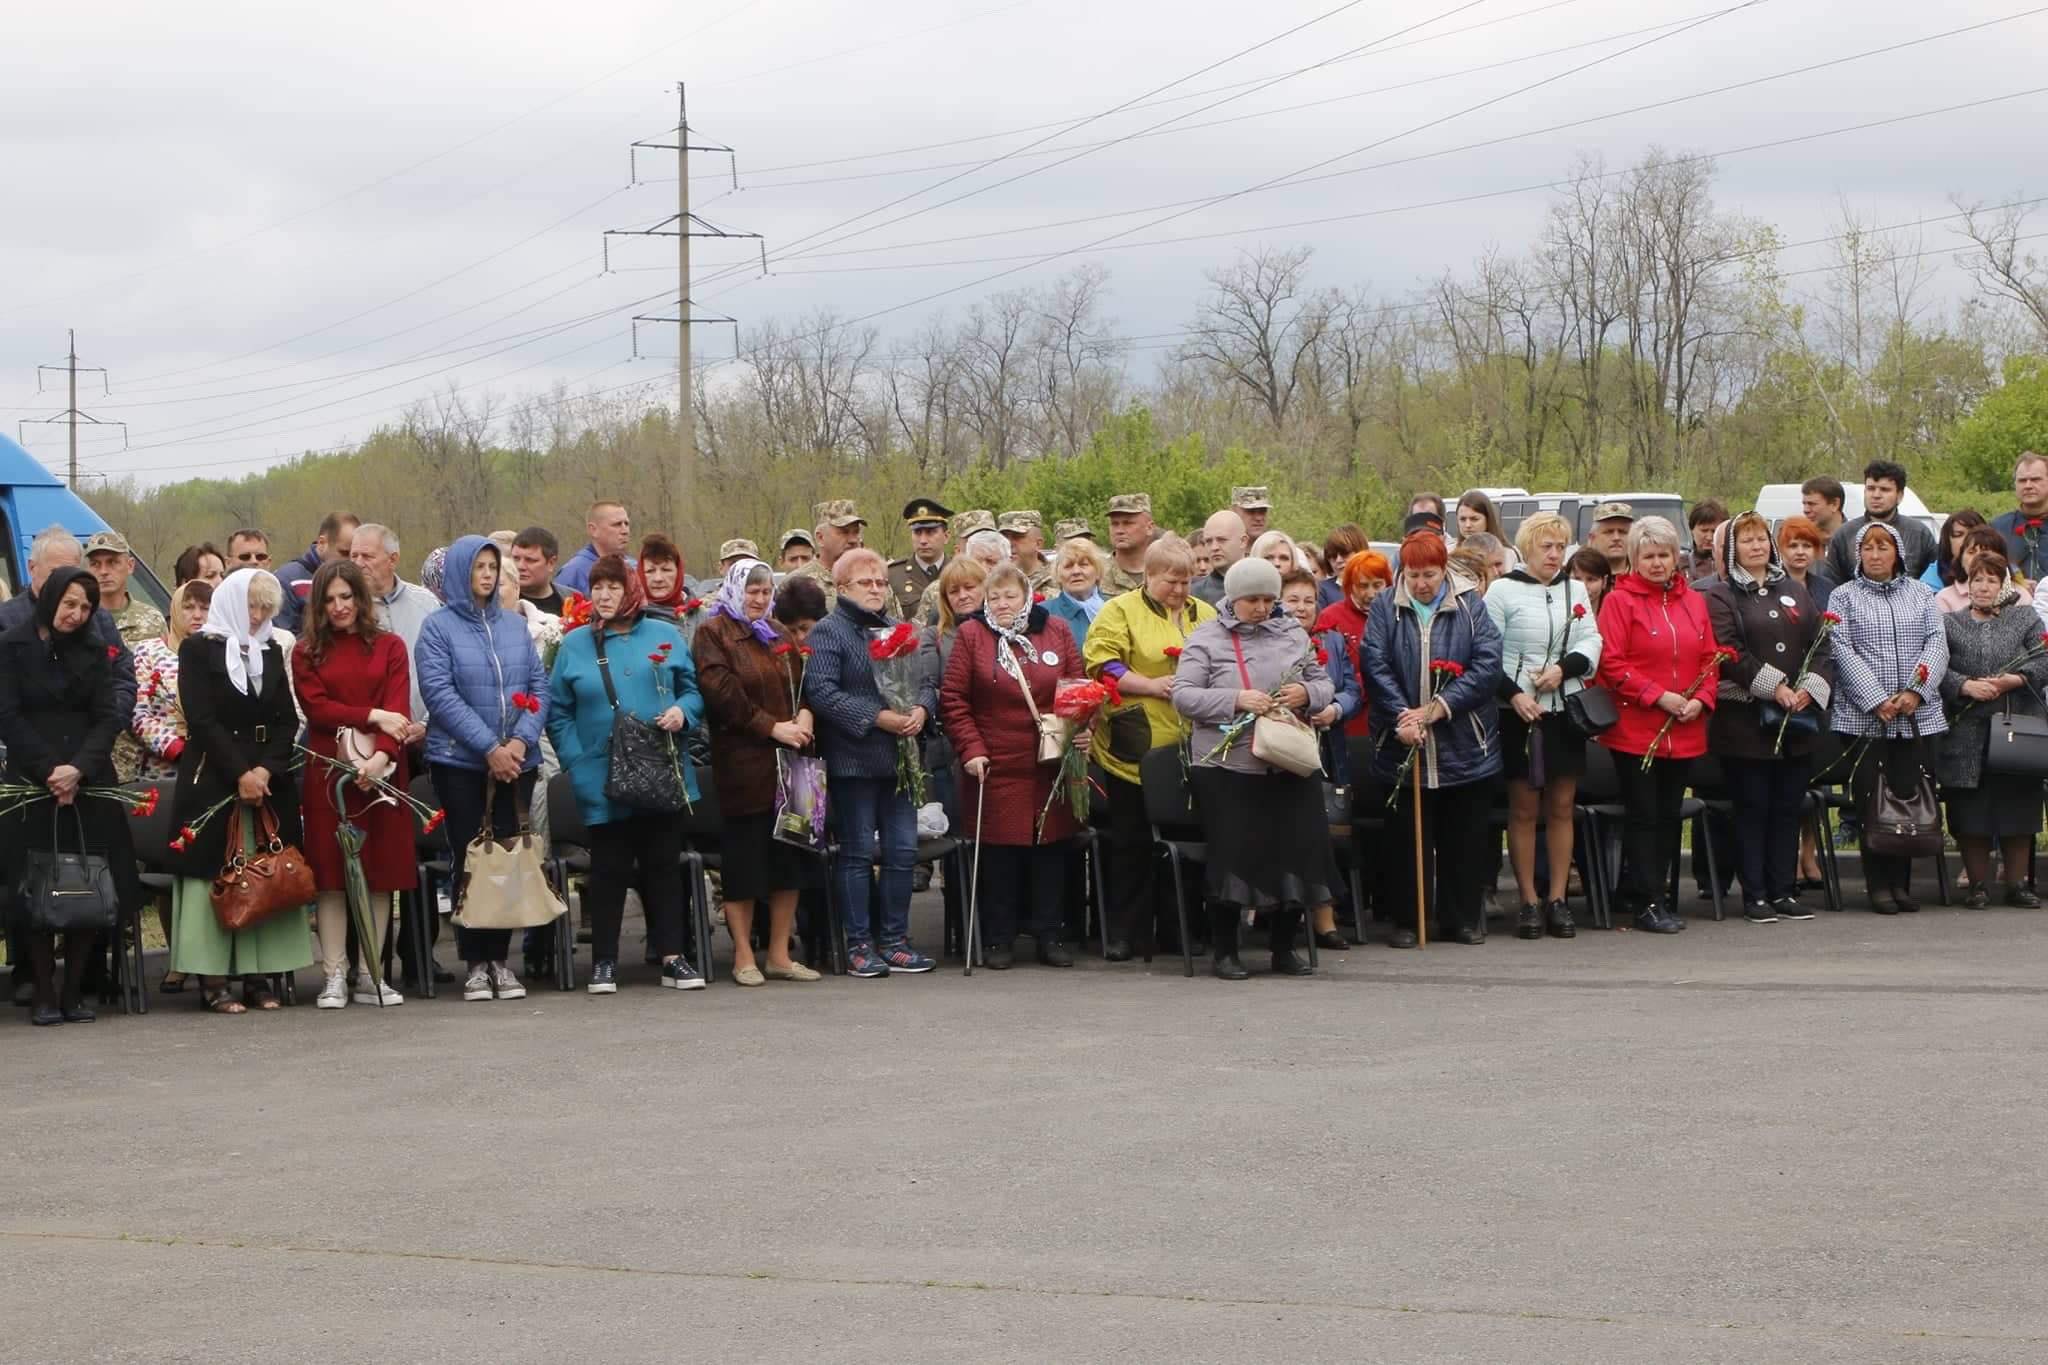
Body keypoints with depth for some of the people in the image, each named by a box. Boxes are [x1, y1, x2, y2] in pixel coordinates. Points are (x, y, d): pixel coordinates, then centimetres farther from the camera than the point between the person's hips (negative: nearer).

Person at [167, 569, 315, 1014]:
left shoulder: (272, 652, 15)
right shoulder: (198, 649, 1)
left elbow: (287, 720, 8)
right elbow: (201, 719, -8)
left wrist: (265, 770, -8)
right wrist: (239, 774, -15)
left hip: (270, 780, 5)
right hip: (213, 779, -5)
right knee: (216, 876, -6)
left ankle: (259, 977, 2)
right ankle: (212, 982, -6)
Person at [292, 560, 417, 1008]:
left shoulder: (389, 647, 8)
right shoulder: (307, 652, 7)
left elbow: (398, 710, -3)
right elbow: (316, 707, -3)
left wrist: (381, 756, -18)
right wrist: (373, 716, -12)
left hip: (380, 770, 1)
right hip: (327, 770, -1)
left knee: (380, 872, 2)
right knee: (331, 874, -2)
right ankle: (334, 977, 1)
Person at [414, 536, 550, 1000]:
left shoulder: (514, 626, 11)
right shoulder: (438, 627, -1)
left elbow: (539, 687, 8)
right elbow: (440, 694, -9)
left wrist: (521, 740, -9)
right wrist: (490, 747, -15)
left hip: (517, 763, 3)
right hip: (459, 763, -3)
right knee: (469, 859, -2)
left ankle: (499, 959, 9)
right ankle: (475, 963, 5)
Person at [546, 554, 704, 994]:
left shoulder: (665, 636, 7)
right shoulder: (574, 645, 5)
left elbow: (694, 689, 11)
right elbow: (558, 713, 2)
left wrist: (682, 711, -11)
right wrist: (575, 762, -8)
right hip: (603, 780, -1)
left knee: (664, 865, 6)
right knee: (609, 868, 2)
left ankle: (672, 957, 11)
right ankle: (604, 961, 9)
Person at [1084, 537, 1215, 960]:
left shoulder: (1205, 615, 15)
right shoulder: (1120, 611, 0)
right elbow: (1101, 663, -10)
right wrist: (1152, 685, -15)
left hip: (1191, 749, 4)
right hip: (1136, 749, -4)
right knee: (1131, 841, 1)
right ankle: (1123, 930, 7)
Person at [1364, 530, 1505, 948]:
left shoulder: (1471, 606, 2)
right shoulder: (1385, 609, 3)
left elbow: (1487, 665, -8)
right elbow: (1376, 667, -7)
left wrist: (1438, 708, -15)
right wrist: (1402, 718, -20)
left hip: (1464, 748, 0)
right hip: (1401, 746, 0)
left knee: (1464, 838, 6)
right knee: (1407, 838, 4)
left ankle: (1463, 918, 16)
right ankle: (1408, 920, 12)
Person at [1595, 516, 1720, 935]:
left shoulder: (1694, 602, 12)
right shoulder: (1620, 601, -4)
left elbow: (1710, 659, 13)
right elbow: (1611, 663, -11)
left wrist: (1701, 699, -5)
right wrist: (1658, 696, -16)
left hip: (1684, 732, 5)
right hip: (1636, 731, -5)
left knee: (1669, 816, 10)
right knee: (1644, 816, -3)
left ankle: (1653, 893, 18)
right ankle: (1647, 903, 0)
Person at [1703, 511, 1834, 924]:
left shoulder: (1795, 593, 16)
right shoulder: (1721, 597, 0)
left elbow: (1821, 645, 10)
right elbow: (1730, 652, -12)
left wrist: (1811, 688, -8)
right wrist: (1774, 687, -18)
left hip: (1796, 720, 5)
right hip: (1745, 719, -5)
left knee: (1789, 807, 7)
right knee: (1751, 807, -2)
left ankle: (1784, 891, 13)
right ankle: (1755, 895, 1)